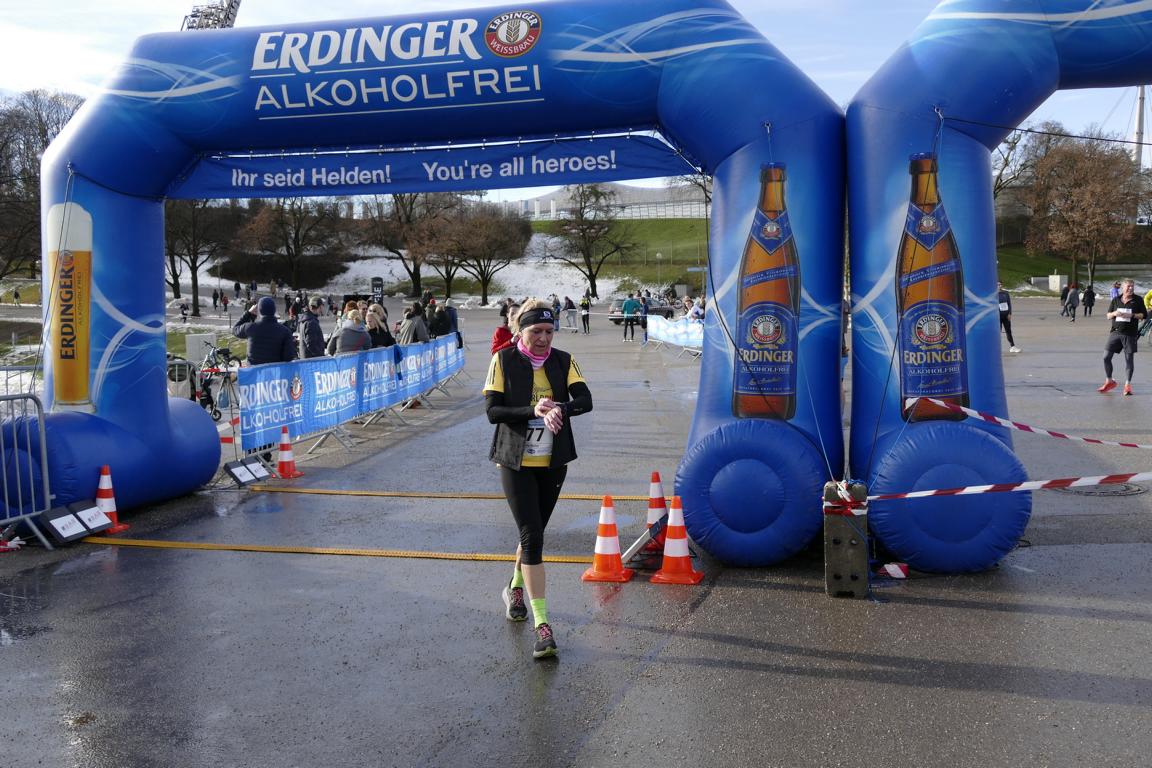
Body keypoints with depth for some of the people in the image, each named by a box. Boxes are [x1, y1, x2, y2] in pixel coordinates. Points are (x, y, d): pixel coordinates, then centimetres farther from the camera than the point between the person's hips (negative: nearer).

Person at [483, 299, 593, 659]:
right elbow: (492, 411, -12)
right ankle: (542, 625, -10)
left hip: (553, 461, 4)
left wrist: (560, 408, -30)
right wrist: (533, 411, -25)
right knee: (532, 536, -11)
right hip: (515, 461, -3)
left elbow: (585, 400, -9)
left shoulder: (562, 360, 2)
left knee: (532, 532, 17)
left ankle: (515, 589, 45)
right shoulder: (503, 360, -5)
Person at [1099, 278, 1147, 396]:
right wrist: (1114, 313, -9)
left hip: (1130, 334, -2)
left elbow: (1144, 315, 1)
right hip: (1115, 332, 2)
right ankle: (1109, 381, 16)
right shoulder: (1116, 300, 9)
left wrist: (1132, 315, -14)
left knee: (1129, 359, -1)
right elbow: (1108, 316, 13)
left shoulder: (1138, 300, 2)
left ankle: (1127, 385, 9)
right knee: (1106, 357, -1)